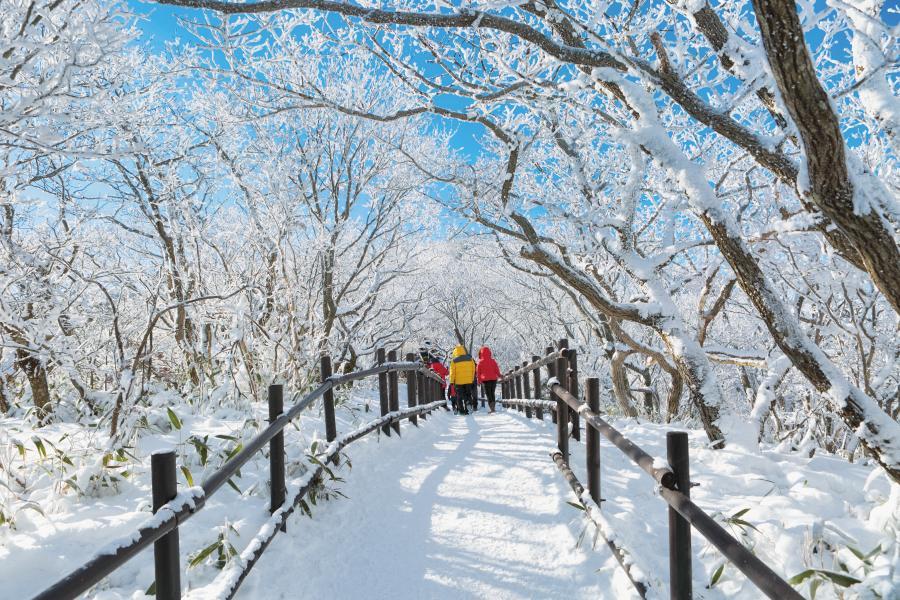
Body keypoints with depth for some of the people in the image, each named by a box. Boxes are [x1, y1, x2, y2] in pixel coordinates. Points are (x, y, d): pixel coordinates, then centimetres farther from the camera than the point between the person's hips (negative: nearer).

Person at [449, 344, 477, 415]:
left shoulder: (454, 361, -7)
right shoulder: (470, 359, 1)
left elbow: (452, 372, -5)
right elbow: (473, 370, 6)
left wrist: (451, 381, 2)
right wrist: (472, 379, 15)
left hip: (458, 382, -2)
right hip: (469, 381, 2)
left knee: (459, 397, 8)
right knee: (468, 395, 14)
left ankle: (462, 410, 5)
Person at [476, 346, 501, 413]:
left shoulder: (480, 362, -5)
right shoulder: (493, 361, 0)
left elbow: (478, 372, 0)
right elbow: (497, 370, 5)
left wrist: (479, 381, 10)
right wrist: (499, 376, 22)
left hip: (485, 380, -3)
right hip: (493, 379, 3)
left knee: (488, 394, 2)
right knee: (493, 394, 16)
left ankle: (492, 408, -10)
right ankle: (493, 406, 12)